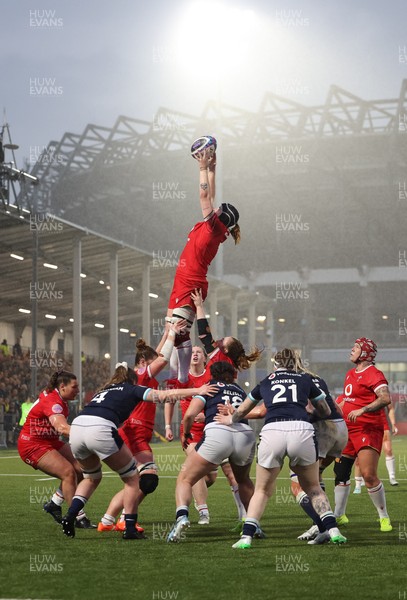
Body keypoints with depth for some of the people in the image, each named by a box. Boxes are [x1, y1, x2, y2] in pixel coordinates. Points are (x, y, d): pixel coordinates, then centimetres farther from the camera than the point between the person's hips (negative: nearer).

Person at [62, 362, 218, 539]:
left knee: (92, 477, 30)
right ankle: (130, 529, 9)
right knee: (132, 478, 13)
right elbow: (166, 395, 13)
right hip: (100, 429, -6)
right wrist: (197, 391, 16)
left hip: (76, 427, 6)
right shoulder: (132, 389, 21)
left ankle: (70, 515, 11)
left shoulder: (104, 391, 36)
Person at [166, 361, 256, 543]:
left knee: (185, 479, 7)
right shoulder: (240, 390, 33)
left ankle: (182, 516, -20)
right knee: (243, 480, 32)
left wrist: (185, 434, 24)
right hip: (246, 434, 4)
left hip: (217, 432, -4)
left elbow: (189, 414, 7)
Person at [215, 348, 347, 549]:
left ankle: (246, 536, 4)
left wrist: (230, 420, 62)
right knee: (313, 488, 20)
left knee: (262, 490, 17)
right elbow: (325, 411, 33)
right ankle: (333, 530, 7)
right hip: (302, 430, 0)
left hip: (271, 432, 0)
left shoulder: (266, 382, 26)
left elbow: (242, 411, 42)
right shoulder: (305, 379, 23)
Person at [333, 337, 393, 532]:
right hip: (348, 430, 9)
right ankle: (339, 515, 24)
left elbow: (385, 399, -26)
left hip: (368, 430, -9)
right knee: (340, 472, 11)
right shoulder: (350, 374, 17)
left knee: (368, 475, -16)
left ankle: (384, 517, -1)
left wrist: (362, 410, -30)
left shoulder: (373, 375, -12)